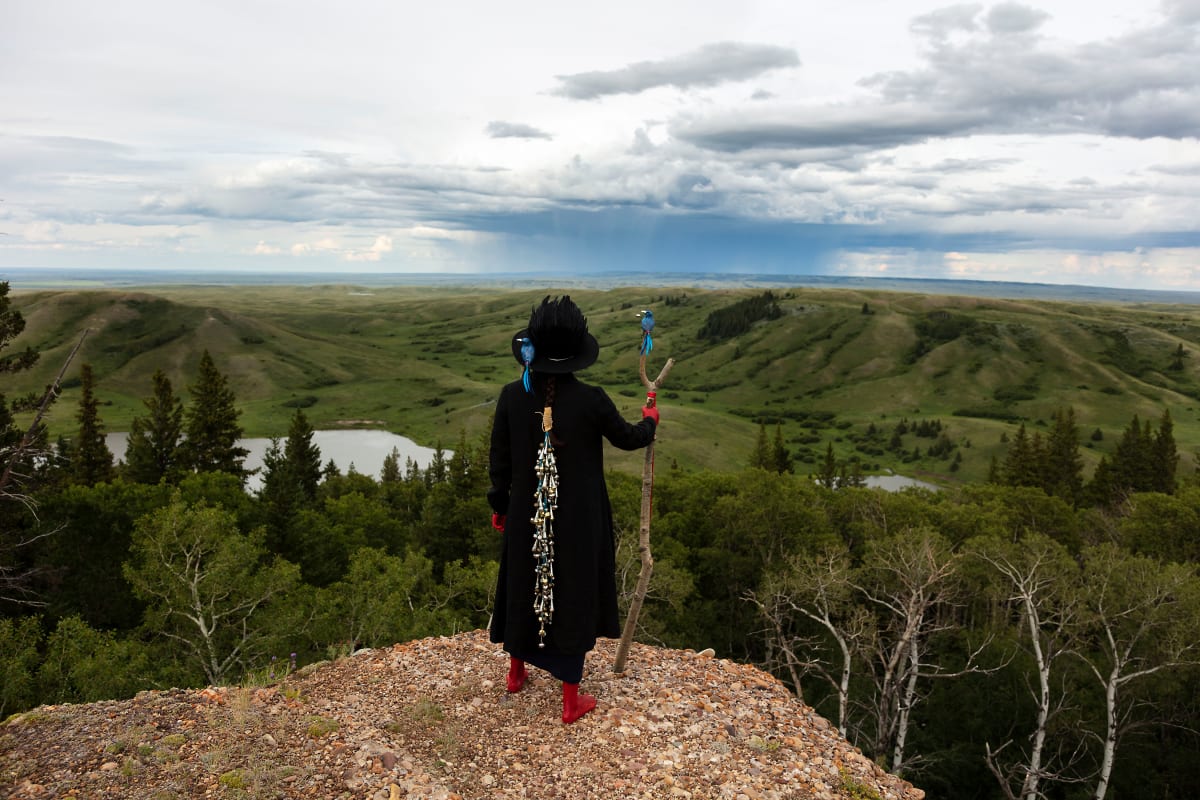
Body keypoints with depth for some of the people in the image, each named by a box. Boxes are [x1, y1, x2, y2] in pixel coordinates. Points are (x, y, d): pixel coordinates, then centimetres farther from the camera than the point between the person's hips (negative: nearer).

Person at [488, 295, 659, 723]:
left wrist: (499, 504, 14)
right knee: (572, 593, 10)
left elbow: (499, 459, -1)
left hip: (527, 515, 3)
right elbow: (627, 438, -1)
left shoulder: (512, 396, -10)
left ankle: (517, 671, 43)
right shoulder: (591, 400, -18)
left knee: (524, 585, 22)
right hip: (578, 519, -3)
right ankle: (571, 699, 22)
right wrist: (650, 421, 21)